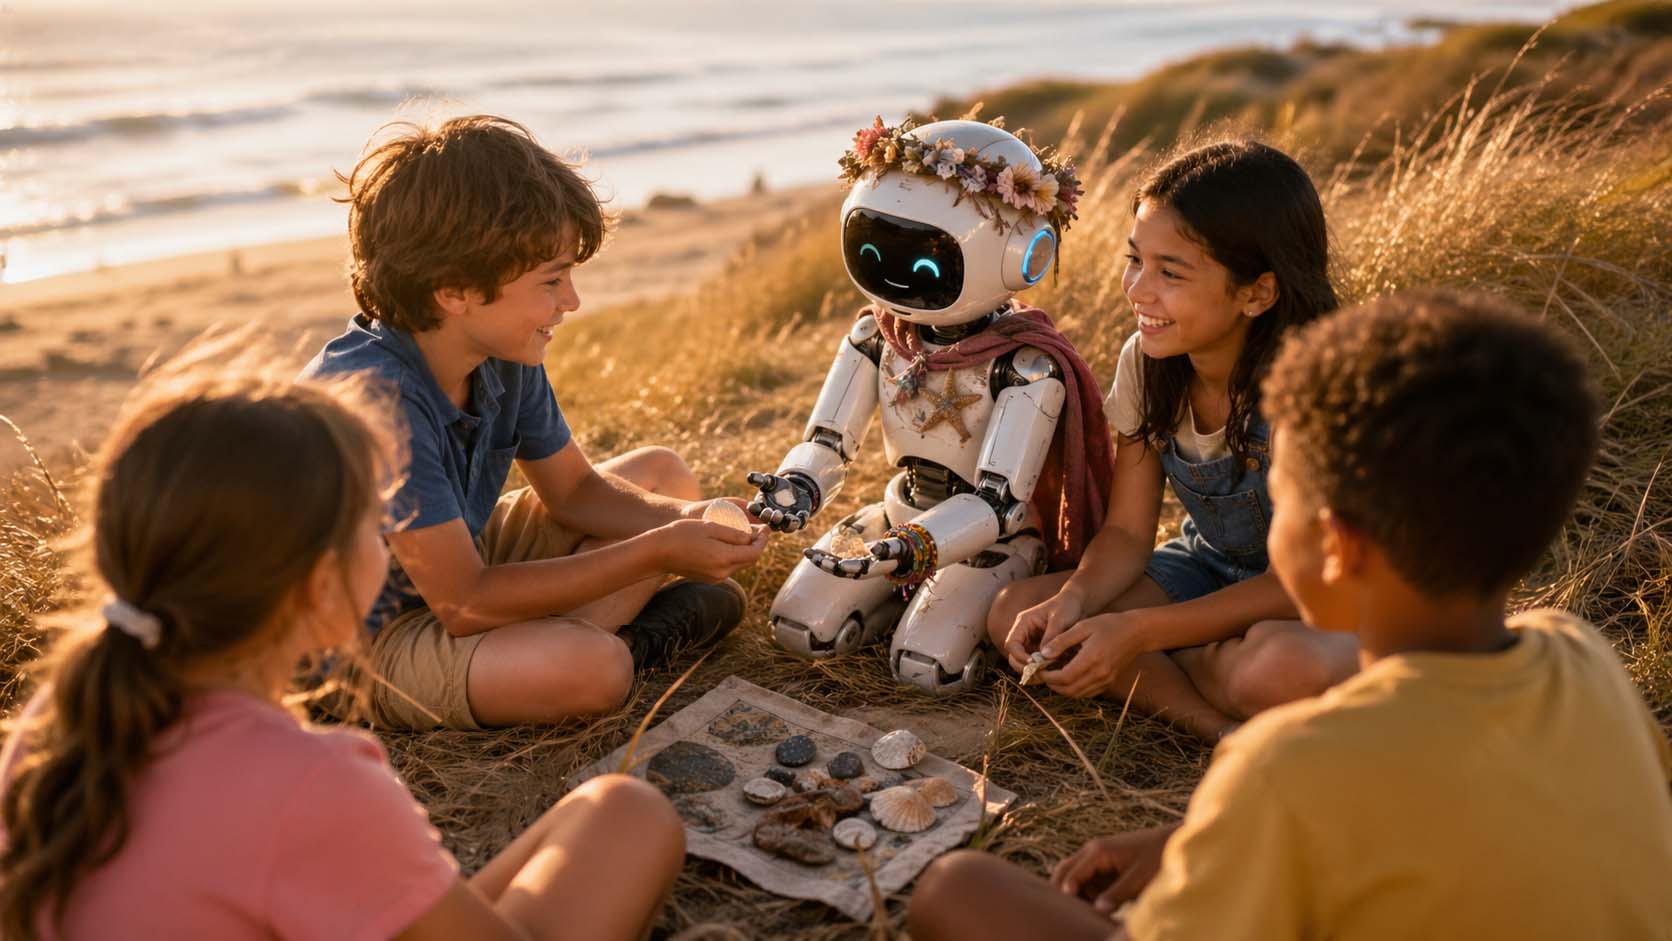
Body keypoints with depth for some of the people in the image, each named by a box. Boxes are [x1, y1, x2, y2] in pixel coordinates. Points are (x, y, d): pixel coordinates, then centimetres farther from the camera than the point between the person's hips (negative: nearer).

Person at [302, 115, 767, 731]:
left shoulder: (502, 356, -8)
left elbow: (573, 489, 6)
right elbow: (464, 605, -29)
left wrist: (679, 521, -15)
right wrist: (655, 553, -28)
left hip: (459, 562, 9)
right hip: (368, 641, -9)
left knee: (664, 474, 11)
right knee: (589, 669, -37)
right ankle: (623, 641, -2)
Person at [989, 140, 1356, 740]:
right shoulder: (1145, 361, -9)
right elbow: (1126, 533, -4)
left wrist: (1138, 633, -29)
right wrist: (1074, 599, -26)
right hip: (1210, 569, 6)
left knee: (1280, 668, -41)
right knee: (1016, 615, -14)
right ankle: (1230, 731, -18)